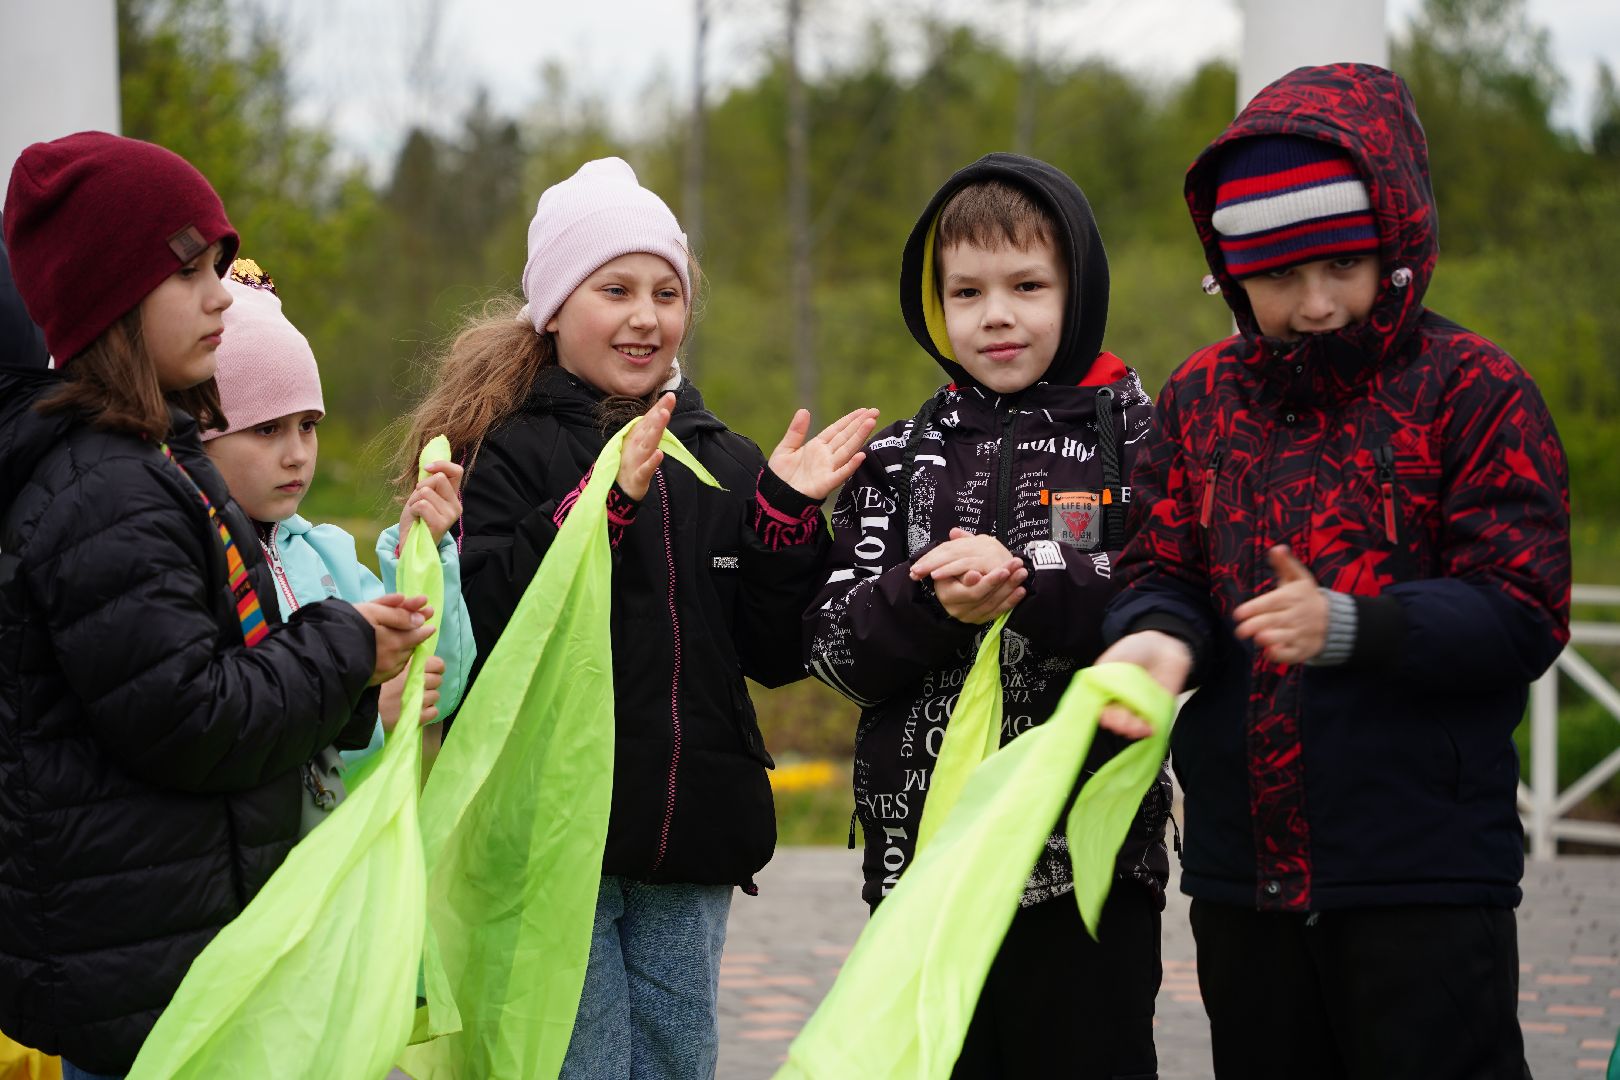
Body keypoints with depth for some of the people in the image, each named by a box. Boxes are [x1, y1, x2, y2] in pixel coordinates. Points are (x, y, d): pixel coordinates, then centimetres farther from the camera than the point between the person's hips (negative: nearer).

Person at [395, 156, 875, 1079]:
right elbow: (478, 631, -18)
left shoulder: (722, 461, 12)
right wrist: (599, 503, -24)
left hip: (691, 845, 5)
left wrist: (787, 514, -5)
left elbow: (778, 654, 8)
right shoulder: (498, 449, -4)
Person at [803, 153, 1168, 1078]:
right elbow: (834, 648, 4)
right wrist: (928, 603, -16)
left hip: (1088, 858, -3)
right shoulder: (899, 461, 10)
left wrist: (1029, 582, -21)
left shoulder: (1141, 438, 1)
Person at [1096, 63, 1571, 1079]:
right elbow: (1163, 568, 7)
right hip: (1243, 872, 5)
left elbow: (1522, 614, -12)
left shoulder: (1472, 388, -6)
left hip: (1424, 880, -5)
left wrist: (1349, 628, -26)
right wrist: (1159, 636, -17)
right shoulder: (1204, 395, 10)